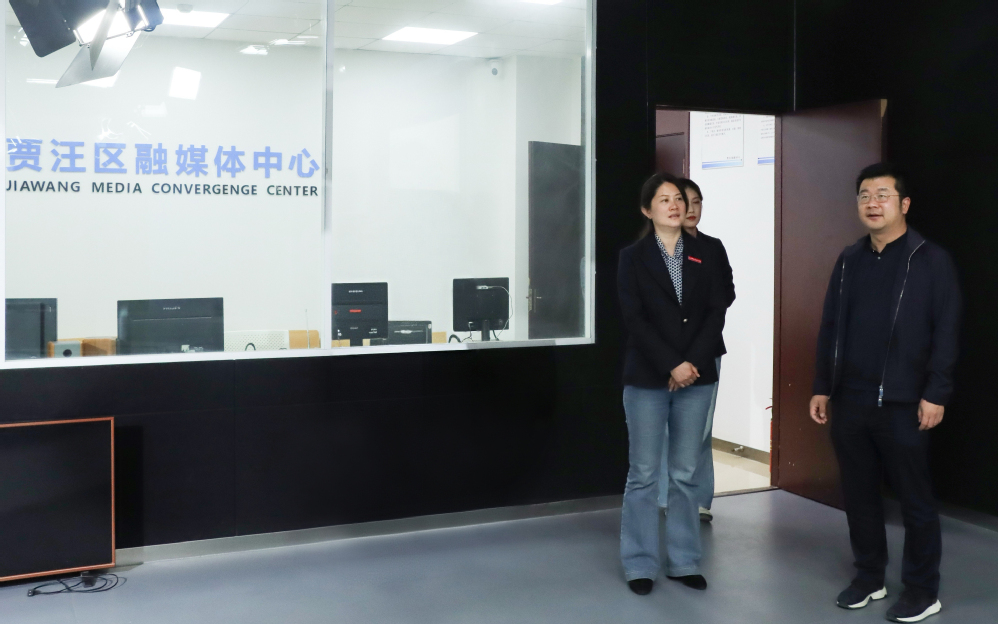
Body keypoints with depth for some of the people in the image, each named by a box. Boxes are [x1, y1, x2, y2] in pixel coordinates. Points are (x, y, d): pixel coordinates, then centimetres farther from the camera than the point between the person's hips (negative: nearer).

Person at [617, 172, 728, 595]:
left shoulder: (702, 256, 9)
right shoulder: (633, 257, 0)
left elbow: (716, 312, 2)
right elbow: (634, 319, -8)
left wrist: (693, 362, -11)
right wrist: (672, 366, -14)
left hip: (696, 377, 3)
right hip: (647, 379, -3)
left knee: (685, 474, 8)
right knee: (644, 474, 2)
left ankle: (683, 562, 18)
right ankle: (640, 564, 13)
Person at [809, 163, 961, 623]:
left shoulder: (931, 260, -4)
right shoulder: (849, 260, 12)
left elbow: (946, 332, -8)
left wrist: (936, 394, -13)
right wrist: (822, 388, 10)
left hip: (901, 403, -5)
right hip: (848, 400, 5)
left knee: (914, 498, 5)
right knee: (858, 494, 12)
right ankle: (868, 577, 27)